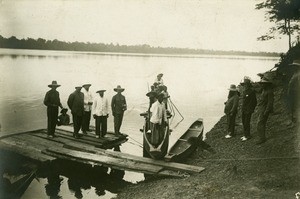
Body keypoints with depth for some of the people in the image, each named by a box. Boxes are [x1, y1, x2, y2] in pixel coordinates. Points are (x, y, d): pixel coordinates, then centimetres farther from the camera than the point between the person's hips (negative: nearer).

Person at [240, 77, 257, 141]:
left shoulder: (252, 91, -13)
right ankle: (245, 135, 21)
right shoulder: (244, 91, 12)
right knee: (243, 122, 12)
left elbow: (254, 102, -14)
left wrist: (250, 110, -16)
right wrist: (242, 109, 15)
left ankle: (247, 135, 5)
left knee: (247, 122, -5)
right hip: (243, 110, 8)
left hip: (248, 110, -8)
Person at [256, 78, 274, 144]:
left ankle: (262, 138, -8)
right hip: (261, 110, 10)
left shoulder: (270, 92, -14)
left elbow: (270, 102, -19)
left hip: (265, 110, -10)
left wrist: (266, 111, -23)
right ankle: (262, 138, 18)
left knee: (260, 124, -12)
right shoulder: (264, 91, 15)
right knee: (262, 124, 12)